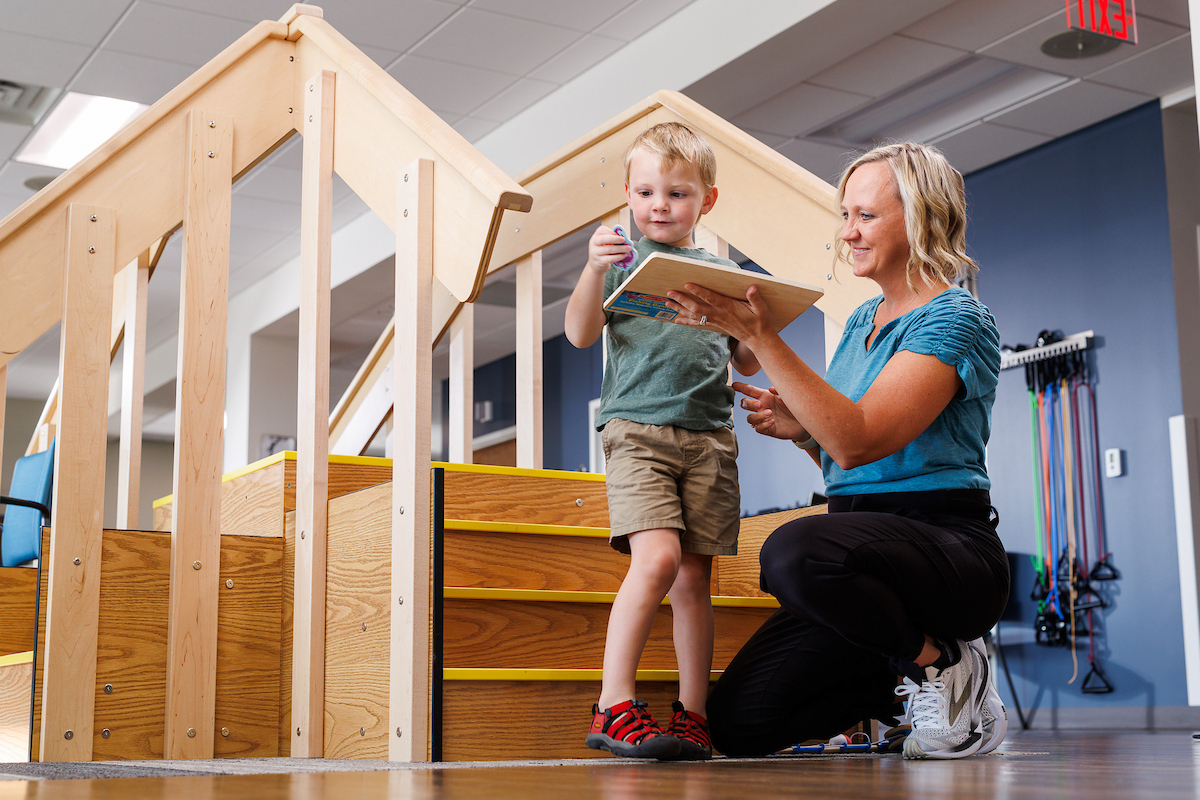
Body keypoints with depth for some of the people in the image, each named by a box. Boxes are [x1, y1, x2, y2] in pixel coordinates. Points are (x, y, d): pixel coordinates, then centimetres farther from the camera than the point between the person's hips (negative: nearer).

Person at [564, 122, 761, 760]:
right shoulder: (622, 258, 9)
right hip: (638, 426, -3)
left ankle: (691, 715, 8)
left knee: (693, 576, 2)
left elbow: (748, 362, 20)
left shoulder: (722, 273, 18)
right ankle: (613, 707, -13)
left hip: (710, 436, 4)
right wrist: (594, 269, -17)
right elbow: (580, 334, -1)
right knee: (656, 558, -20)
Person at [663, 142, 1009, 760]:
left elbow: (858, 442, -23)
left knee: (794, 551, -39)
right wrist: (802, 430, 0)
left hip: (945, 542, -8)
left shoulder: (954, 319, -9)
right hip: (865, 537, 8)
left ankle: (938, 661, -11)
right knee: (736, 721, -5)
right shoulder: (861, 320, 17)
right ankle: (916, 686, 14)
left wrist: (761, 338, -26)